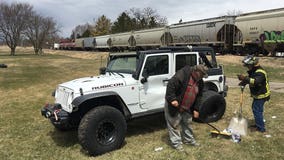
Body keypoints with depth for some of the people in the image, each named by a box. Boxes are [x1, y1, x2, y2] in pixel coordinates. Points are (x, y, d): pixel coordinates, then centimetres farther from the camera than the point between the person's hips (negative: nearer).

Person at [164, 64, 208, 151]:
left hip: (187, 108, 8)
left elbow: (198, 96, 11)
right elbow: (171, 85, -29)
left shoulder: (199, 82, 3)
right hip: (174, 105, -8)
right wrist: (172, 99, -33)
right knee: (174, 124, 2)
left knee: (187, 123, 20)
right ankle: (176, 142, 15)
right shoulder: (182, 74, -24)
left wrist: (196, 109, 8)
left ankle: (189, 139, 37)